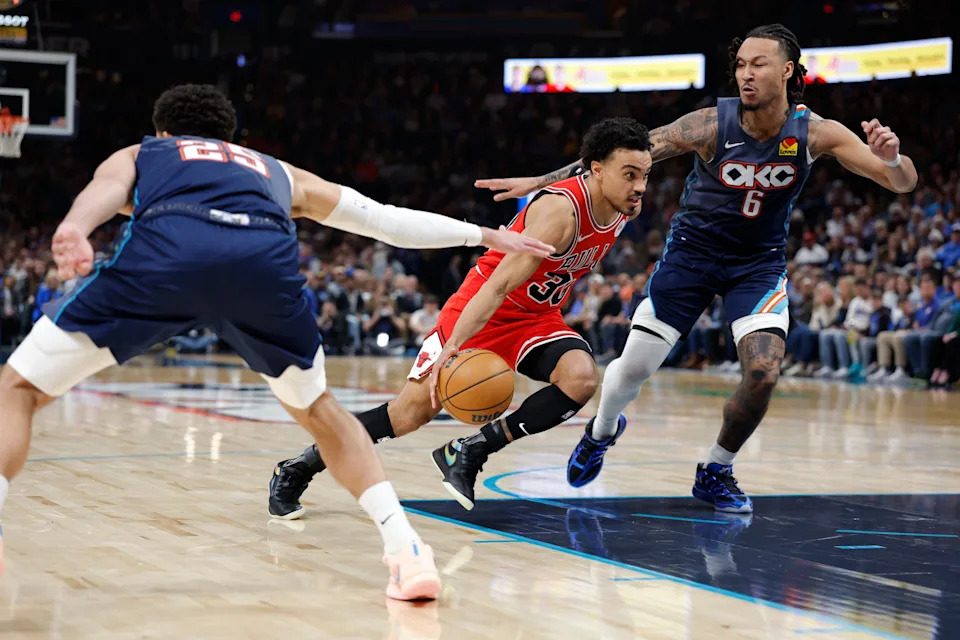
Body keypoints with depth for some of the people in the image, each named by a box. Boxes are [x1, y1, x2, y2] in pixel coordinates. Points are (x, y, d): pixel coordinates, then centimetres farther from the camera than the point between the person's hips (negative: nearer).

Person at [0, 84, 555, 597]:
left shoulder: (135, 156, 37)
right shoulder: (275, 171, 44)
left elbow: (104, 190, 11)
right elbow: (387, 219, 47)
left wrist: (73, 230, -11)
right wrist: (484, 235, 59)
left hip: (166, 246, -2)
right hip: (266, 256, 3)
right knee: (317, 409, 29)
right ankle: (408, 552, 17)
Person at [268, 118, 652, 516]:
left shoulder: (628, 209, -7)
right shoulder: (561, 210, -30)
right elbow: (499, 284, -35)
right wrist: (453, 345, -42)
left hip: (537, 317, 6)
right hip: (483, 307, -6)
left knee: (581, 379, -25)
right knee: (416, 406, -7)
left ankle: (469, 453, -12)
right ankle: (296, 470, 9)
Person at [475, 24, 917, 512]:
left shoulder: (815, 133, -18)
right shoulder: (711, 125, -22)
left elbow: (904, 183, -18)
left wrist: (891, 159, -42)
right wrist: (540, 181, -19)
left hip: (759, 261, 1)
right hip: (692, 251, 0)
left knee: (763, 373, -19)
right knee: (634, 368, 3)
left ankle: (715, 472, 7)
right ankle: (602, 431, 38)